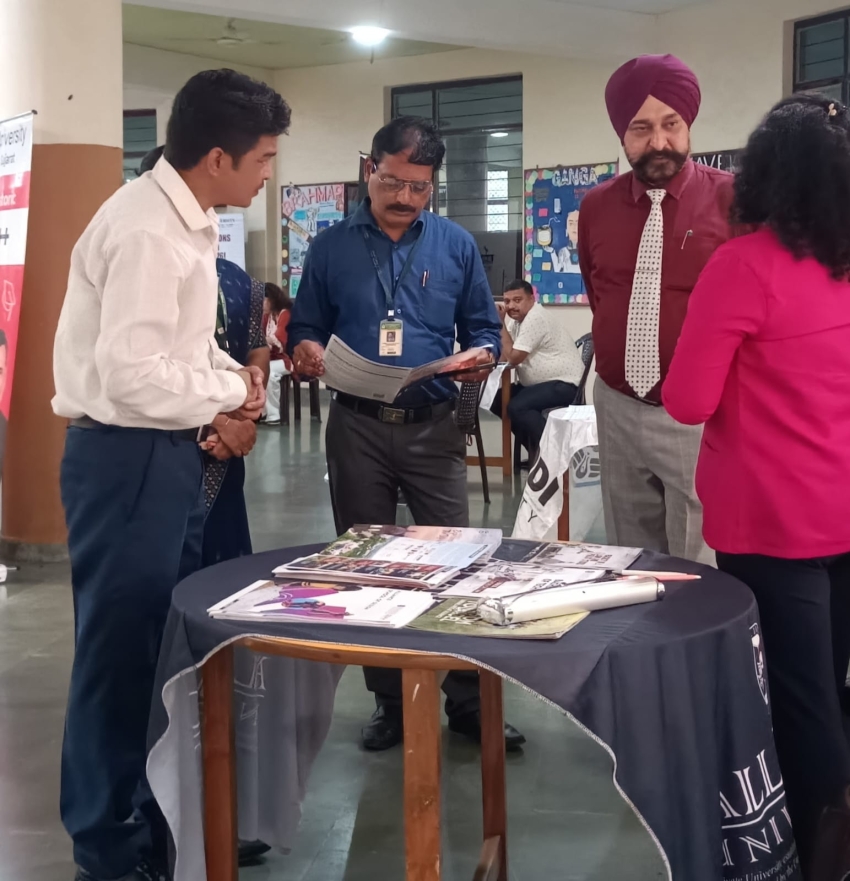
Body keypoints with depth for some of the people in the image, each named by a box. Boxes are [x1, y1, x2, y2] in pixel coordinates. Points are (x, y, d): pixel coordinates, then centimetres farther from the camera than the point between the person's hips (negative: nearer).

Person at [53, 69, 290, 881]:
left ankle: (157, 814, 34)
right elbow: (132, 373, -26)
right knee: (120, 652, 1)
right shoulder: (146, 230, -20)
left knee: (167, 644, 18)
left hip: (167, 452, 10)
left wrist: (218, 401, 1)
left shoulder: (187, 222, 10)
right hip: (126, 457, -10)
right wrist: (230, 396, -12)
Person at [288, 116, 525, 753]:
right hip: (357, 427, 1)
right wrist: (306, 351, -14)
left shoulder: (456, 245, 5)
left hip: (434, 426, -1)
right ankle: (388, 701, 22)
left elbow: (484, 327, 8)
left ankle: (469, 701, 10)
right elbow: (305, 327, 8)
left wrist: (481, 355, -14)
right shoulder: (331, 248, 6)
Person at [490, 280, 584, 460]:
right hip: (540, 383, 11)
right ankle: (537, 450, 9)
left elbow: (513, 358, -18)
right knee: (498, 401, 4)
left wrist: (501, 322, -12)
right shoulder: (517, 318, 12)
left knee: (517, 407, -27)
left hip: (562, 384, -11)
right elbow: (504, 355, 3)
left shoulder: (535, 318, -18)